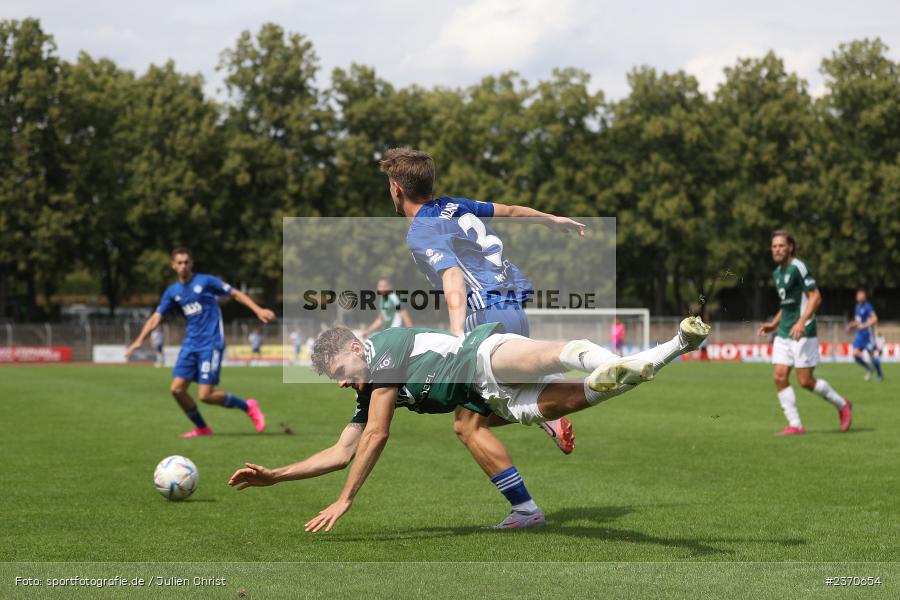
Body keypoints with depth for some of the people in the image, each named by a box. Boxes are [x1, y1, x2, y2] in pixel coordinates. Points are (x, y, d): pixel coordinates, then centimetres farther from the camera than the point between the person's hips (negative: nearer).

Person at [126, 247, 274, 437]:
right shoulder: (172, 292, 9)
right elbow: (156, 317, 8)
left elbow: (236, 294, -2)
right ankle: (201, 428, 14)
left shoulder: (205, 281, -5)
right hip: (191, 345, 6)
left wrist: (258, 310, -12)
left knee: (205, 395, -13)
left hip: (211, 344, -6)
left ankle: (248, 407, 9)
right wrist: (139, 340, -4)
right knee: (177, 389, -4)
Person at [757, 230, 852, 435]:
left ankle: (842, 405, 18)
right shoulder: (777, 273, 15)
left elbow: (815, 297, -17)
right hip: (784, 334, 8)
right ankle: (795, 425, 1)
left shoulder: (798, 268, -12)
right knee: (780, 377, -3)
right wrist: (774, 324, 18)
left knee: (805, 381, -5)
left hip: (803, 332, -8)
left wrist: (801, 322, -28)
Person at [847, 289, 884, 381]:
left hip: (868, 333, -7)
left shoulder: (867, 307, -12)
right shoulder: (858, 307, 13)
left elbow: (874, 319, -19)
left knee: (872, 354, -1)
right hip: (859, 334, 7)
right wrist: (852, 325, 10)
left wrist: (864, 325, -26)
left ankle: (880, 375, 15)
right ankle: (869, 369, 15)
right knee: (855, 354, -4)